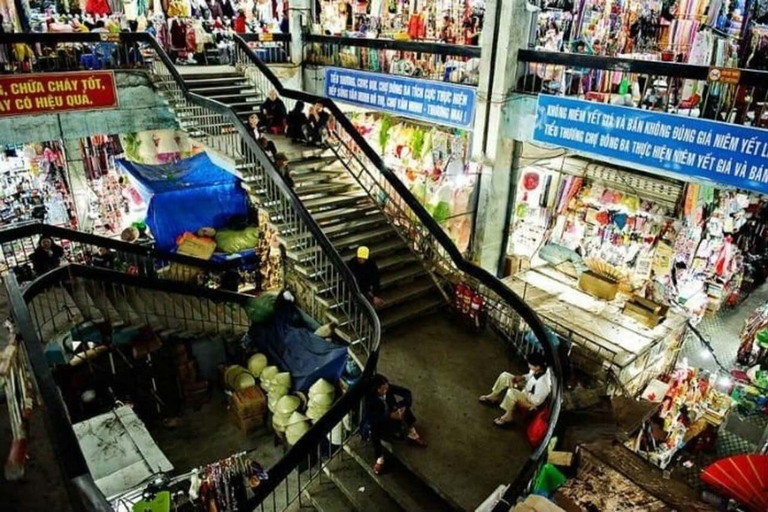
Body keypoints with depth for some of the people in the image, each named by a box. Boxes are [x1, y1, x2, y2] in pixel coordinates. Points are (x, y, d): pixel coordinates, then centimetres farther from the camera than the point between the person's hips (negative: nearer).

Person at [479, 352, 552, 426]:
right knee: (504, 375, -1)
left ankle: (508, 416, -11)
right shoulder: (538, 370, -14)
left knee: (511, 392, -37)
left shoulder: (543, 382, -38)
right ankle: (493, 397, 19)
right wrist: (522, 377, -9)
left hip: (530, 402, -9)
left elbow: (537, 400, -30)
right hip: (527, 388, 9)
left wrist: (524, 391, -23)